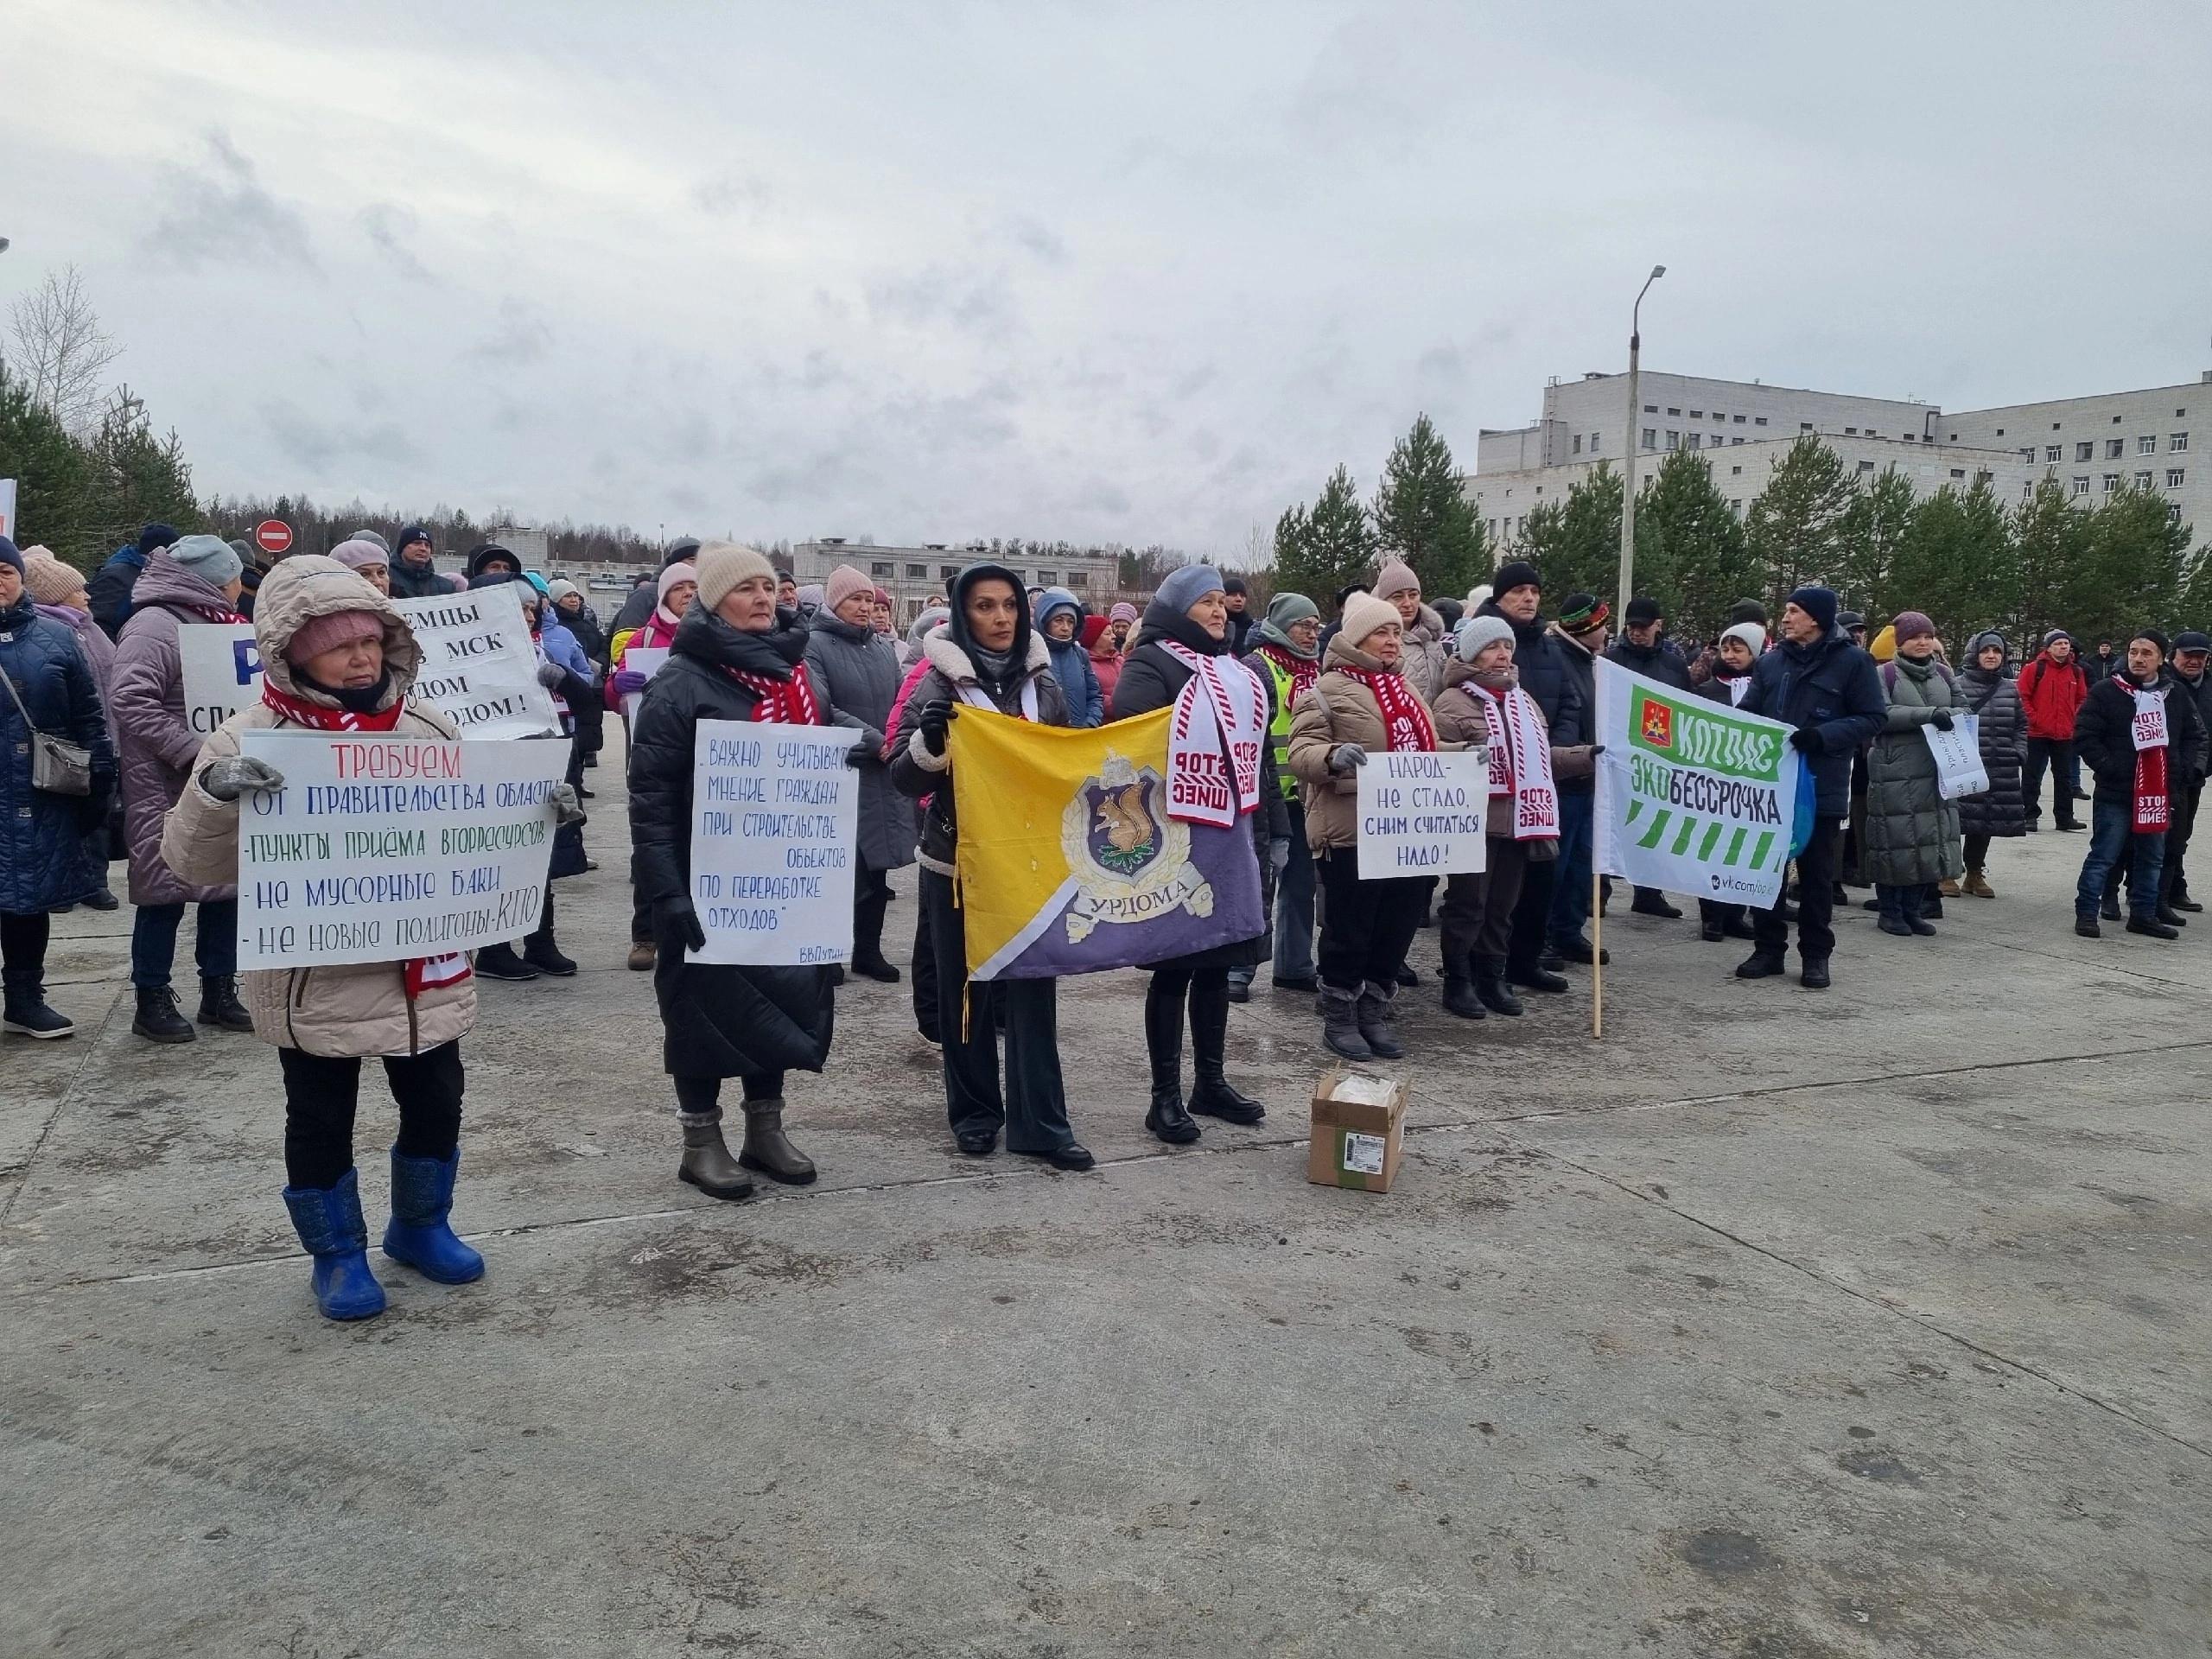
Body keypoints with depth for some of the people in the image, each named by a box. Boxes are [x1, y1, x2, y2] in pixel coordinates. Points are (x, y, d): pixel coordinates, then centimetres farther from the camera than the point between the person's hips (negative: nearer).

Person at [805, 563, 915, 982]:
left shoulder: (884, 648, 12)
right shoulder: (815, 645, -6)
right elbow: (823, 710, -16)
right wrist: (876, 743, -17)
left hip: (883, 776, 6)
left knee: (877, 866, 10)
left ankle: (868, 950, 21)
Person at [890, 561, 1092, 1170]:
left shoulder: (1042, 684, 6)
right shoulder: (938, 684, -6)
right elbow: (904, 779, -10)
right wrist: (929, 743, -29)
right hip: (959, 864, -3)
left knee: (1034, 991, 2)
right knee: (966, 991, 7)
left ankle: (1040, 1124, 7)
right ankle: (975, 1113, 22)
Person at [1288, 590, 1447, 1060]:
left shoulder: (1405, 691, 20)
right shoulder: (1328, 689, -5)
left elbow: (1423, 751, 29)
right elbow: (1301, 753, -13)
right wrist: (1332, 756, -34)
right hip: (1352, 831, -7)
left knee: (1397, 926, 12)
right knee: (1349, 929, 2)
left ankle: (1374, 1012, 26)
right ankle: (1339, 1018, 16)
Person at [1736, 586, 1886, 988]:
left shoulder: (1852, 661, -4)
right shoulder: (1772, 661, 10)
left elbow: (1873, 717, -6)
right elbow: (1748, 712, 17)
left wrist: (1822, 735, -19)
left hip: (1821, 789, -4)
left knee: (1816, 874, 5)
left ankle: (1815, 956, 15)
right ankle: (1768, 950, 18)